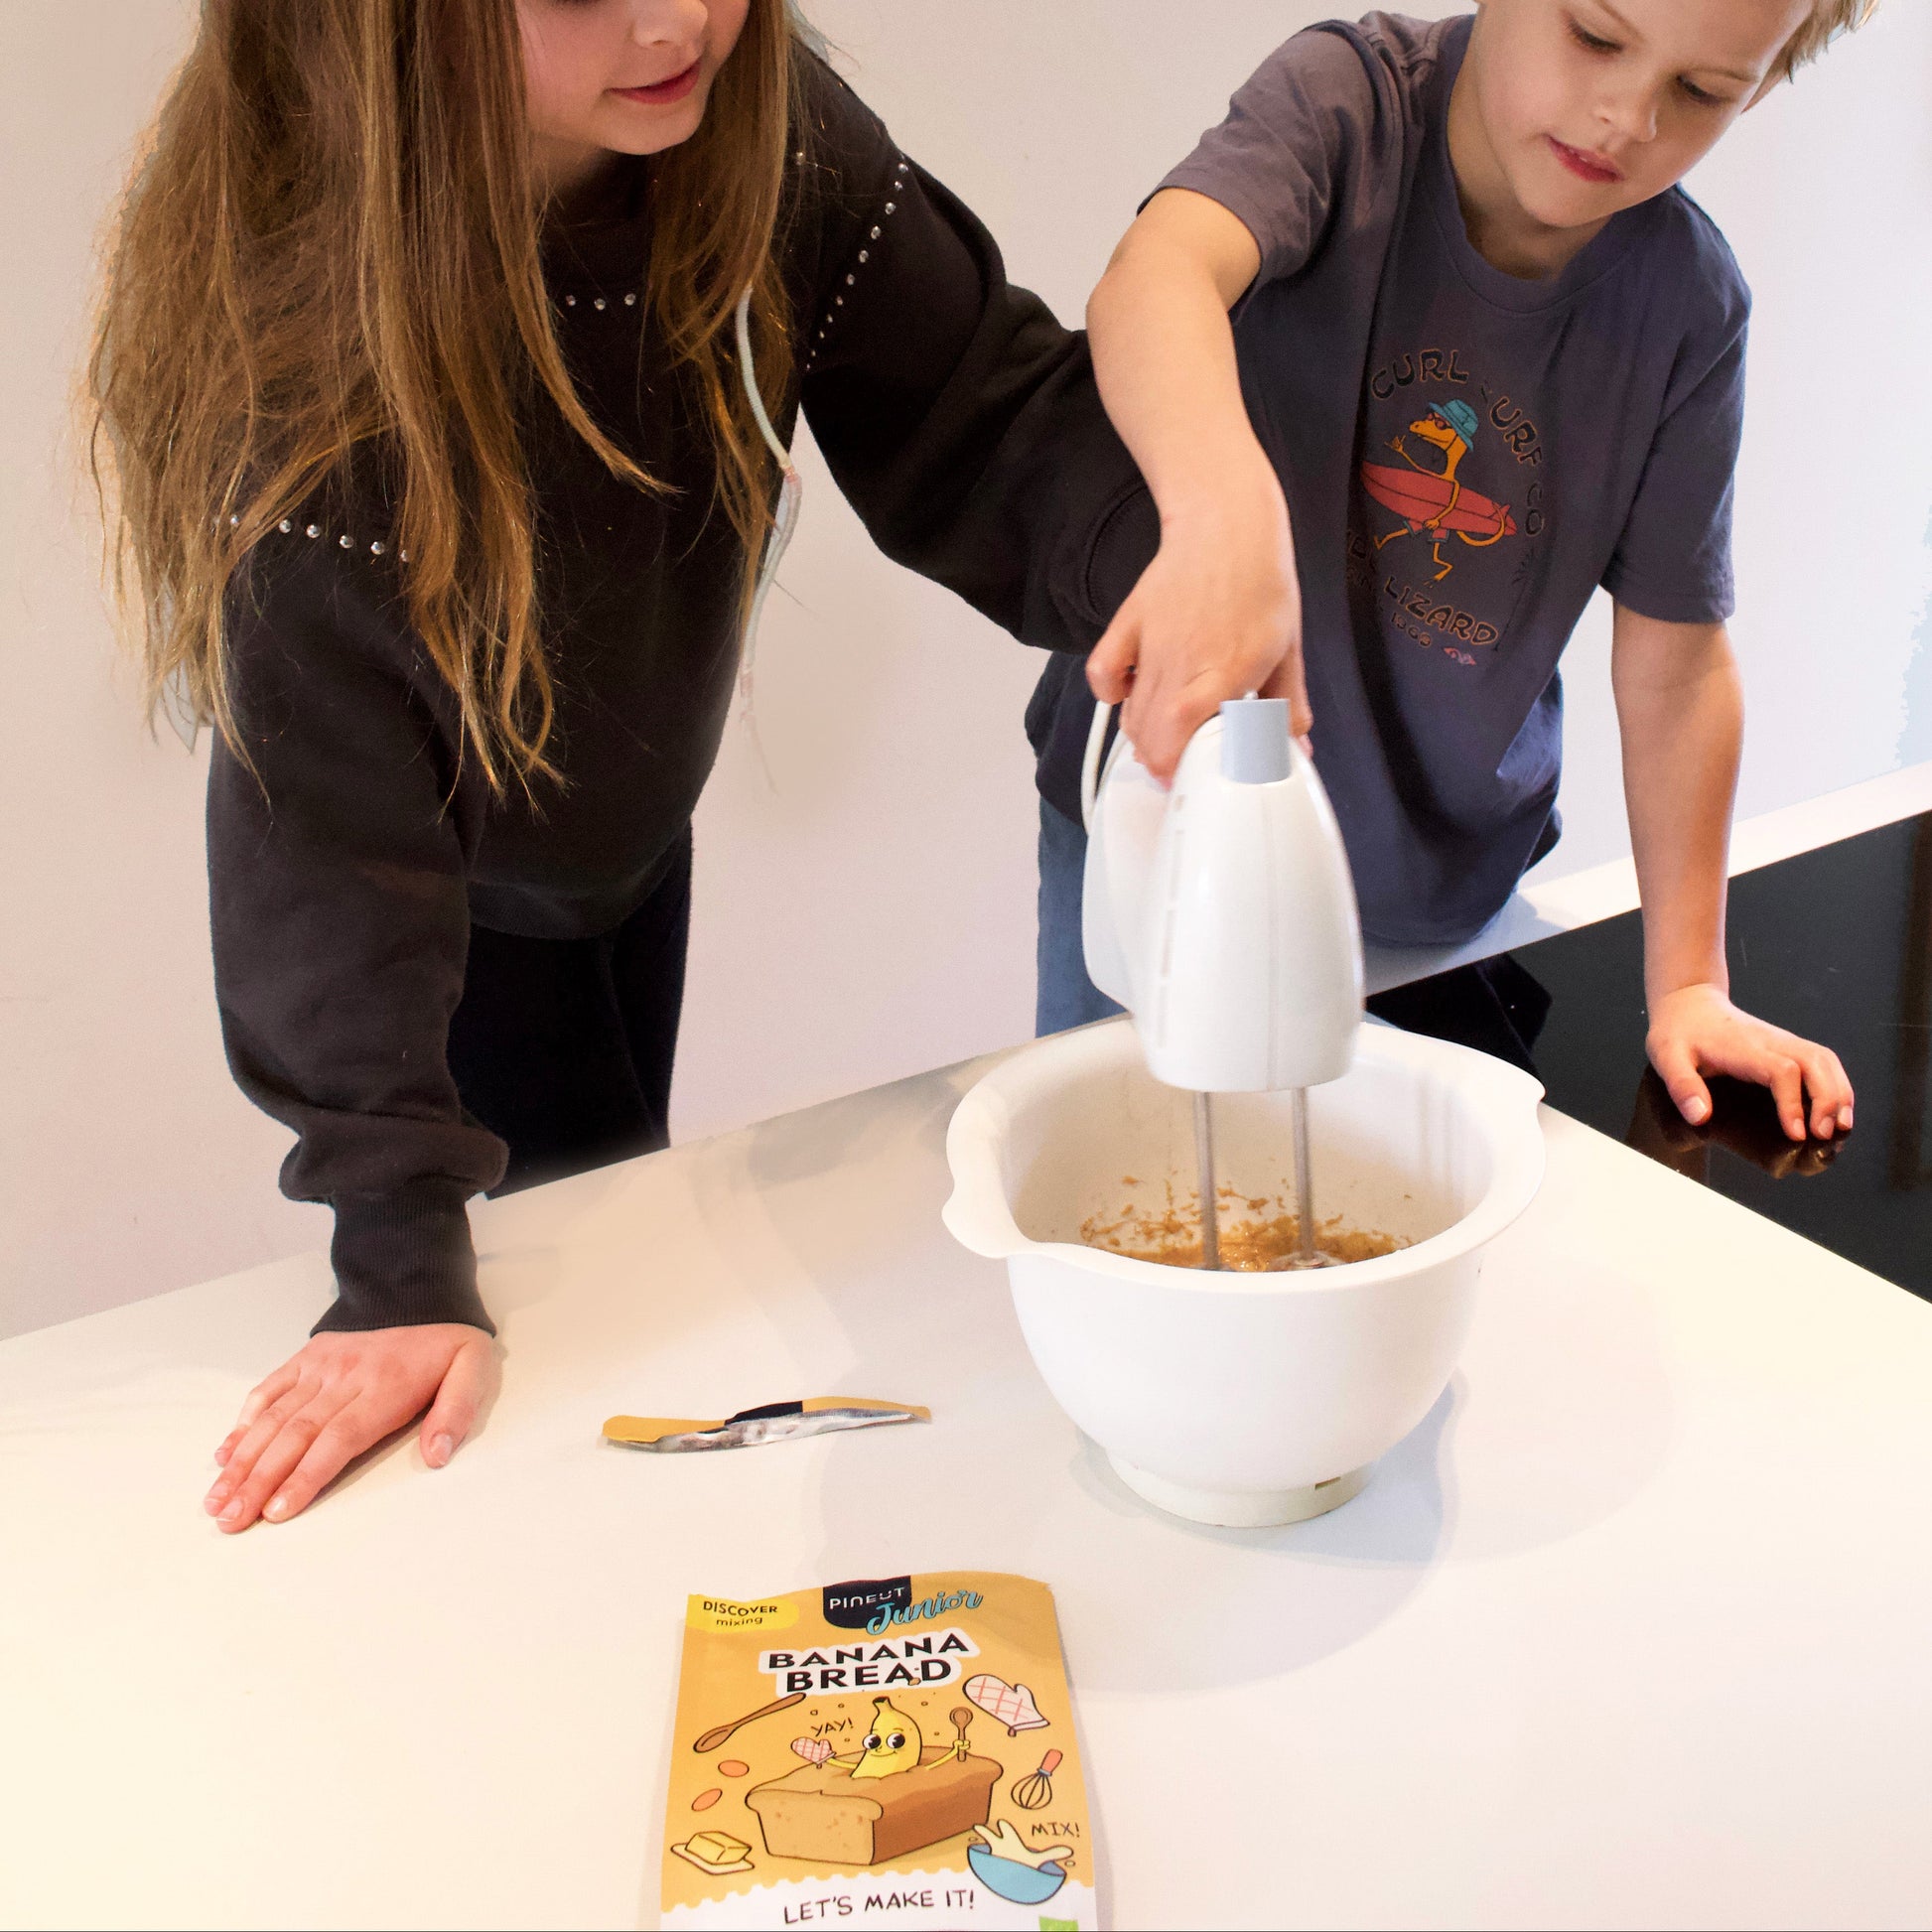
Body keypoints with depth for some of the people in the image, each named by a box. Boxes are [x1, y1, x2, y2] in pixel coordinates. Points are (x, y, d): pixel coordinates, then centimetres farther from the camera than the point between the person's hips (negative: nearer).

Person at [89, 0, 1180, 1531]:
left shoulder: (763, 134, -23)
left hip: (629, 836, 5)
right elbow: (330, 827, -34)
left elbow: (984, 423, -22)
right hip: (448, 908, -5)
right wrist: (401, 1267, -32)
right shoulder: (294, 329, -36)